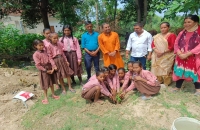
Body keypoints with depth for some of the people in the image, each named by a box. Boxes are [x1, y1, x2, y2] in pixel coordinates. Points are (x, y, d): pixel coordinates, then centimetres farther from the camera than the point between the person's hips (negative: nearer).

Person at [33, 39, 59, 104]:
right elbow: (38, 65, -16)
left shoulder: (45, 52, 2)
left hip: (50, 68, 5)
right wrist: (46, 70, -16)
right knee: (45, 85, 7)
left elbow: (50, 59, 0)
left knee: (51, 83, 16)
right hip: (43, 71, -4)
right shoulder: (35, 54, -12)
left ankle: (53, 95, 33)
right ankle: (45, 98, 24)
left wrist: (53, 67, -12)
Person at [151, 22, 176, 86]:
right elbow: (153, 44, 7)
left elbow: (172, 46, -12)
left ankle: (166, 85, 7)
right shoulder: (157, 36, 15)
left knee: (165, 70, -6)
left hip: (167, 57, -5)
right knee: (157, 69, 5)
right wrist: (156, 51, -11)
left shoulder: (172, 35, -2)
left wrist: (163, 52, -17)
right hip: (157, 56, 5)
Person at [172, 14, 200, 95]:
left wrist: (187, 54, -22)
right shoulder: (182, 33, 9)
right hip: (181, 57, 4)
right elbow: (176, 44, 6)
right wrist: (179, 53, -11)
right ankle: (177, 87, 23)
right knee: (179, 72, 9)